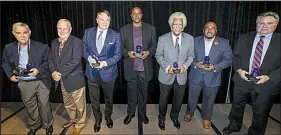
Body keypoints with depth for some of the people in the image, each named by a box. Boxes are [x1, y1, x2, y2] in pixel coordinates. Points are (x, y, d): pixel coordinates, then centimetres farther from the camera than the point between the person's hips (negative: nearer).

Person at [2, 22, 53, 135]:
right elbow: (5, 63, 14)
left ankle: (48, 125, 33)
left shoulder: (41, 47, -13)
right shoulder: (8, 48, -3)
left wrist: (39, 70, -19)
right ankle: (34, 126, 42)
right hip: (23, 83, 3)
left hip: (41, 81, -3)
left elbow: (48, 61, -3)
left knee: (44, 105, 10)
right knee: (30, 106, 19)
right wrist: (10, 75, 1)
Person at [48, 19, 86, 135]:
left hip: (75, 80, -6)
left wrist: (60, 73, -20)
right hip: (62, 81, 7)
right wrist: (53, 72, -10)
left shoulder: (77, 42, -13)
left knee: (79, 105, 9)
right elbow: (50, 59, 8)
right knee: (68, 104, 24)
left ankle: (79, 124, 32)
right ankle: (72, 119, 47)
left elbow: (75, 61, -22)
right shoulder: (54, 42, 9)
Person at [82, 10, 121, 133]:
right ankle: (97, 119, 41)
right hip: (92, 72, 2)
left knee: (108, 97, 19)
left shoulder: (115, 35, -7)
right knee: (94, 98, 16)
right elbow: (84, 49, 6)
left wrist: (105, 63, -22)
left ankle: (108, 116, 46)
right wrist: (89, 58, -16)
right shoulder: (88, 32, -1)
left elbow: (117, 55, -7)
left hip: (108, 72, -1)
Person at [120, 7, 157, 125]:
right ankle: (130, 113, 34)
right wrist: (127, 53, -14)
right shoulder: (124, 30, 4)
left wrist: (148, 52, -15)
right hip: (130, 67, 0)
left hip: (145, 67, 0)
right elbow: (121, 47, 5)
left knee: (143, 91, 14)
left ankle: (142, 113, 34)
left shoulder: (151, 28, 2)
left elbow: (154, 45, 4)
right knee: (131, 92, 13)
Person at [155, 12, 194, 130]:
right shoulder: (163, 39, -10)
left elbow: (191, 55, 3)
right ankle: (161, 118, 42)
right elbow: (158, 55, -4)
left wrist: (185, 65, -15)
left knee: (179, 99, 19)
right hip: (166, 75, -2)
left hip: (181, 75, 2)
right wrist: (167, 67, -18)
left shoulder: (189, 38, -4)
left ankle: (174, 117, 47)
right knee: (164, 98, 16)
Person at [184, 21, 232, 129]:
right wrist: (195, 63, -18)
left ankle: (206, 117, 42)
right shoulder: (195, 41, -1)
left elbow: (228, 60, -5)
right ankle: (189, 112, 45)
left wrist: (215, 67, -19)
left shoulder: (224, 43, -4)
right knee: (192, 97, 17)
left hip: (212, 78, 0)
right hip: (195, 76, 1)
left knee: (209, 100, 17)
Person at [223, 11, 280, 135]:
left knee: (260, 113, 15)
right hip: (242, 80, 2)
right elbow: (235, 56, 4)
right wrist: (239, 70, -12)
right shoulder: (244, 38, 1)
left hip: (266, 84, -2)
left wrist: (268, 77, -20)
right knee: (237, 106, 20)